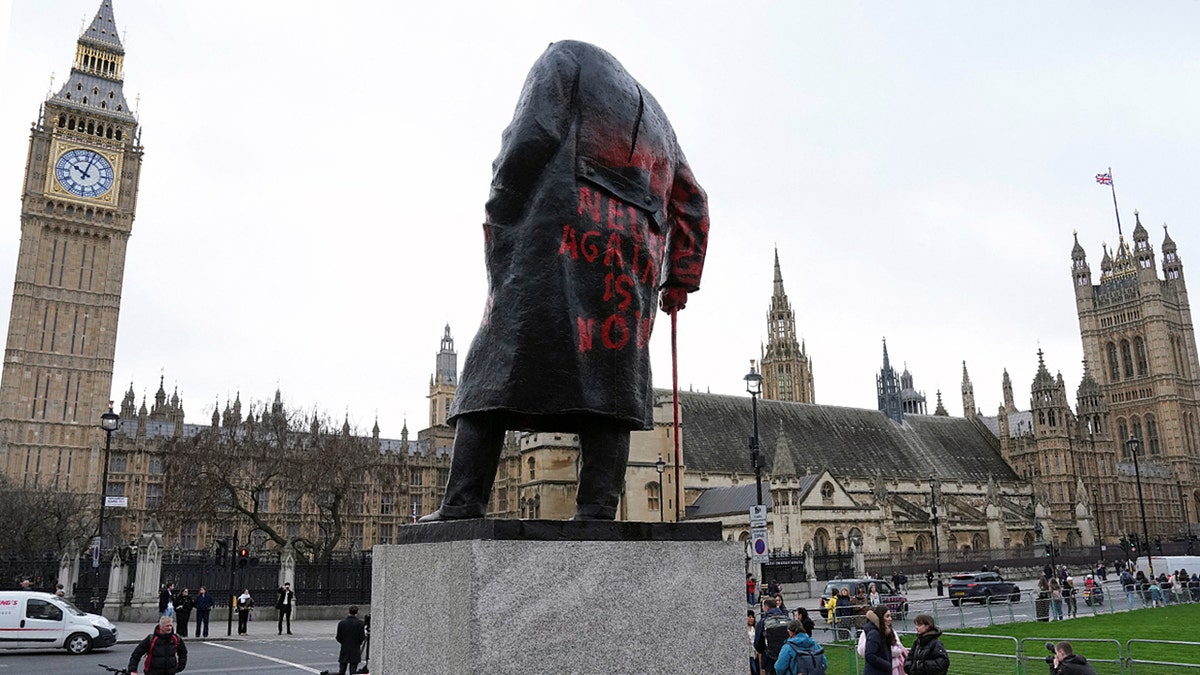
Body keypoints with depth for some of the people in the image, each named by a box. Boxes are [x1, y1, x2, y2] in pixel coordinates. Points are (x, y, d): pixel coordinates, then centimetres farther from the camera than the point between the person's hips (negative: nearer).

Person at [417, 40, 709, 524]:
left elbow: (532, 134, -3)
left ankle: (462, 505, -14)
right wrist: (678, 278, 31)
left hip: (556, 236, -5)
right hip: (631, 257, 5)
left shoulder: (563, 58, 18)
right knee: (610, 376, 0)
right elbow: (692, 202, 30)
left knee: (501, 363, -8)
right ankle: (596, 511, -10)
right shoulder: (651, 112, 35)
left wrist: (497, 212, -1)